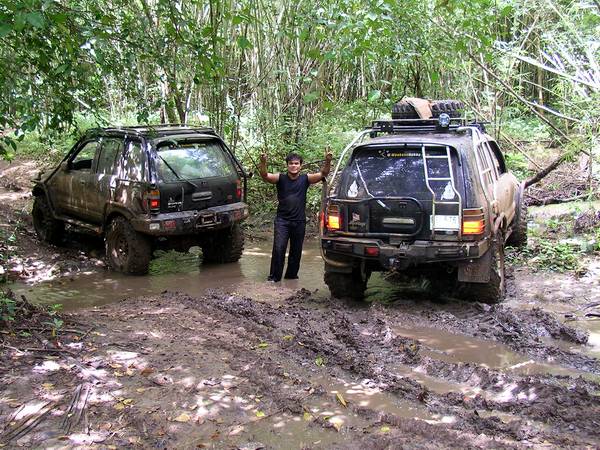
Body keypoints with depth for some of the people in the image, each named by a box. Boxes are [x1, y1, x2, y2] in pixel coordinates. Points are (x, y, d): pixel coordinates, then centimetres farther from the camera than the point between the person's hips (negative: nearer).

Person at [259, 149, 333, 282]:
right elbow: (265, 176, -18)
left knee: (296, 251, 12)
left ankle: (292, 274, 29)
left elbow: (323, 174, -11)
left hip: (299, 221, 2)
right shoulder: (280, 178, -3)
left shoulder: (305, 179, 0)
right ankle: (274, 276, 3)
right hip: (282, 220, -2)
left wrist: (328, 162, -29)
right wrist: (263, 163, -37)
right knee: (278, 249, -8)